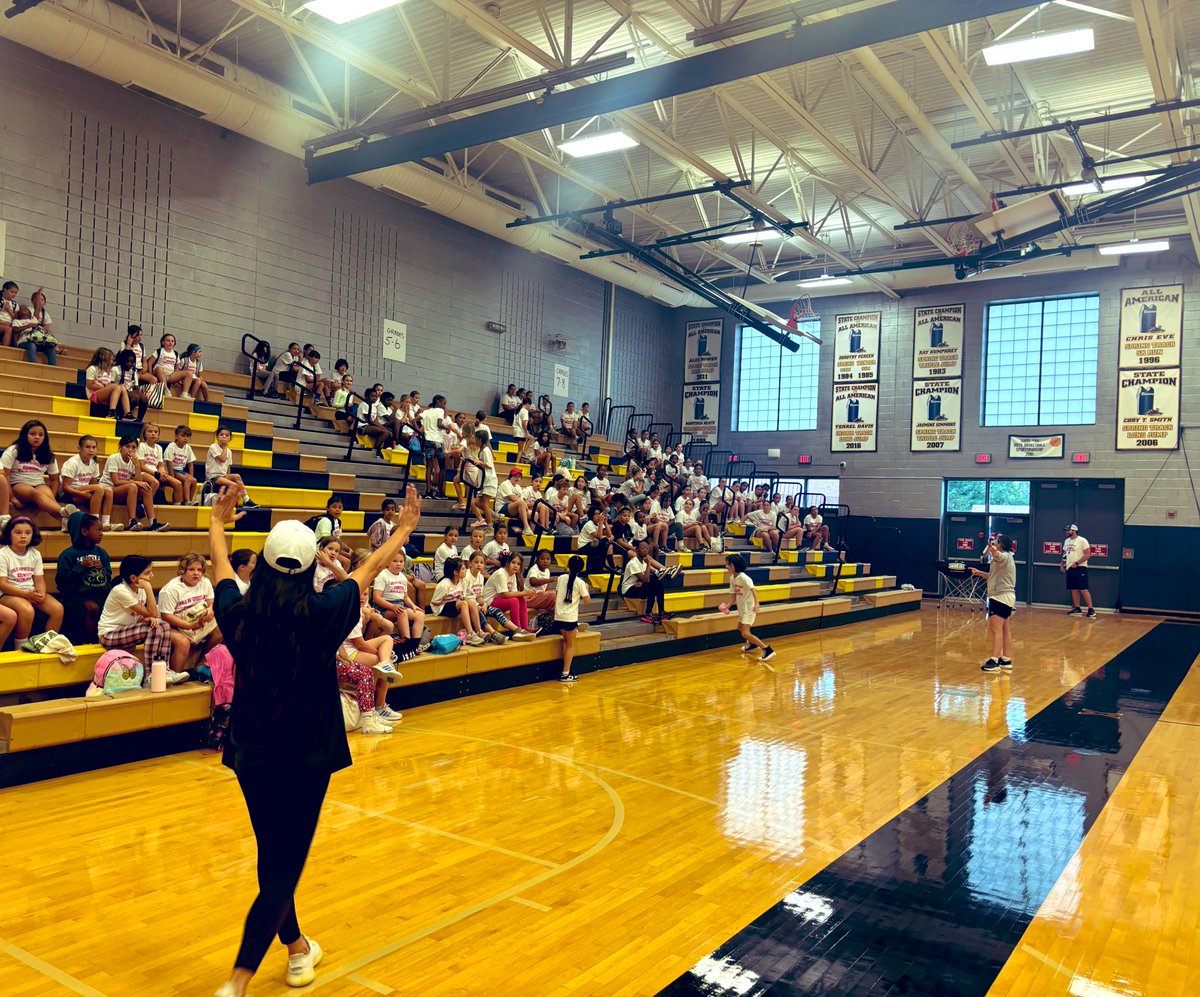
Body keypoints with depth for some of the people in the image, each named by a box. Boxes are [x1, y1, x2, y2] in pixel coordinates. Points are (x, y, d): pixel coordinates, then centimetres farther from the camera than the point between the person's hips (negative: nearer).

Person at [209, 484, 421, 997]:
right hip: (303, 761, -4)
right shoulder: (321, 613, -16)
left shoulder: (238, 613, -8)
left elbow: (221, 565, 13)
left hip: (250, 757, 5)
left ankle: (297, 949, 38)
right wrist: (404, 528, 16)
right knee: (283, 870, 4)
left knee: (273, 859, 19)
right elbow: (369, 569, -1)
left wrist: (217, 522, 32)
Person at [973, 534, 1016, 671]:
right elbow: (993, 576, 30)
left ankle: (994, 661, -16)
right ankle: (1007, 661, 19)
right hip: (1005, 598, 11)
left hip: (1001, 597, -11)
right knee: (1004, 630, 13)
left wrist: (991, 547, -59)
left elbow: (996, 554, -39)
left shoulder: (1005, 556, -12)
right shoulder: (1002, 558, 20)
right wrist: (979, 573, 18)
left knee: (996, 629, -13)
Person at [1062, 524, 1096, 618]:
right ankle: (1077, 609, 14)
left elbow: (1088, 554, -15)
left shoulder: (1082, 540, -10)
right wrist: (1062, 565, 16)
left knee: (1083, 589, -10)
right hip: (1069, 568, 7)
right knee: (1074, 589, 8)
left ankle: (1091, 610, -6)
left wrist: (1076, 563, -19)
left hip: (1080, 568, -7)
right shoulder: (1066, 541, 14)